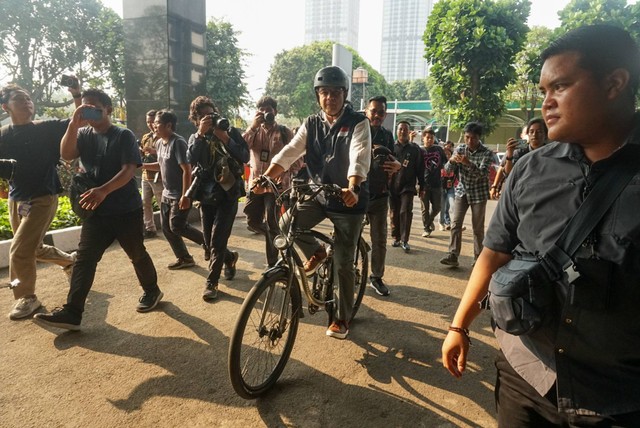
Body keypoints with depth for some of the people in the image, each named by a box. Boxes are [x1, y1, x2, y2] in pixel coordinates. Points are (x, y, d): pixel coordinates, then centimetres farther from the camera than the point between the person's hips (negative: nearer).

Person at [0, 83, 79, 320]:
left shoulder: (46, 128, -4)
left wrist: (76, 95, -23)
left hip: (43, 198, -5)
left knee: (19, 250, -8)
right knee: (34, 249, 17)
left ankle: (27, 298, 11)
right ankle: (70, 260, 45)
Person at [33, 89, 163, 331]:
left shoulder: (124, 136, -7)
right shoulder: (83, 135, 8)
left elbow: (129, 170, -17)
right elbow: (66, 155, -9)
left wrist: (103, 190, -31)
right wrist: (74, 123, -17)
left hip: (126, 210, -4)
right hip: (96, 211, 4)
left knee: (137, 254, 10)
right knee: (84, 259, -2)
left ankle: (151, 291, 31)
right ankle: (72, 312, -1)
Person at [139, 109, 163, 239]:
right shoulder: (145, 137, 15)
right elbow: (141, 155, 21)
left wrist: (155, 151, -24)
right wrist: (139, 151, 0)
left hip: (159, 176, -8)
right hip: (146, 175, 8)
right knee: (145, 203, 11)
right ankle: (150, 228, 21)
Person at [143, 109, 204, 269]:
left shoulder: (178, 142, -18)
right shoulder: (159, 143, 9)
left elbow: (187, 169, -22)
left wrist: (185, 195, -25)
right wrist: (142, 165, 8)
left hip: (180, 194, -9)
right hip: (167, 193, 9)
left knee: (176, 226, -9)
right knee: (166, 227, 9)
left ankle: (207, 241, 13)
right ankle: (184, 258, 21)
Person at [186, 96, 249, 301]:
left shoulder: (231, 131, 0)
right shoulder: (195, 137, 8)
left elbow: (245, 157, -13)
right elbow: (191, 159, -13)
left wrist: (226, 139, -23)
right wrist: (201, 134, -23)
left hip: (228, 194, -4)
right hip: (206, 195, 4)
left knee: (217, 242, -10)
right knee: (209, 246, 10)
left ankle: (211, 283, 4)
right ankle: (230, 257, 41)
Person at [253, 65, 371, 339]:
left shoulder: (357, 123, -10)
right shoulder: (311, 124, 3)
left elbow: (359, 157, -27)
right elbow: (290, 152, -9)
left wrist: (352, 188, -47)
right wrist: (265, 177, -25)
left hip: (348, 200, -4)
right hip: (318, 194, 4)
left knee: (343, 263, 0)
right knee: (287, 224, -19)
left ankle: (342, 318, 21)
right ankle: (316, 253, 13)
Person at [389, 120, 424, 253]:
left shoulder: (415, 149, 4)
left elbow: (420, 170, 5)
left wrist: (422, 187, 3)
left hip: (408, 187, -2)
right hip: (392, 186, 2)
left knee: (406, 212, -11)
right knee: (394, 213, 8)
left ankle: (405, 240, -6)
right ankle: (396, 237, 20)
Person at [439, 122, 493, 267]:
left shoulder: (487, 153, -11)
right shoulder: (459, 149, 0)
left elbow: (482, 173, -23)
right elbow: (448, 169, -4)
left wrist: (469, 163, -40)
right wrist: (451, 160, -27)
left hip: (479, 194, -3)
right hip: (461, 192, 3)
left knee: (478, 228, 3)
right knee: (455, 224, -6)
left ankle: (478, 257, 15)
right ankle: (453, 255, -6)